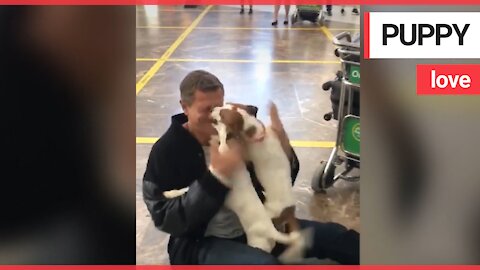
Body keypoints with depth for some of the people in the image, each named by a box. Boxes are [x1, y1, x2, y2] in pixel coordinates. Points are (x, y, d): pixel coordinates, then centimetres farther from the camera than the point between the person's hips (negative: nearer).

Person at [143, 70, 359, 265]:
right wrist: (216, 176, -28)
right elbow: (166, 219, -18)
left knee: (333, 235, -5)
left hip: (255, 226, 4)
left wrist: (285, 151, -16)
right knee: (264, 264, -35)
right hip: (202, 243, -4)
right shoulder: (166, 151, -9)